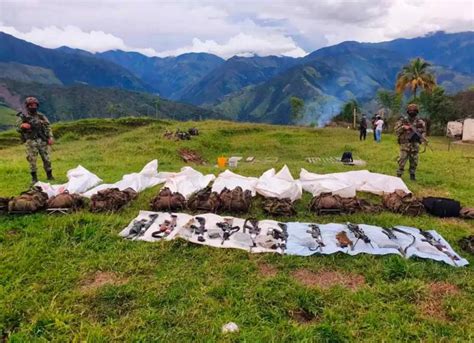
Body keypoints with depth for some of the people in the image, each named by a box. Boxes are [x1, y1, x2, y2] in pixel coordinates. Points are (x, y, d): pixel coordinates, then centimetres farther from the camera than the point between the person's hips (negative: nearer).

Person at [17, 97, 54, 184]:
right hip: (30, 142, -2)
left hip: (42, 141, 2)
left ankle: (49, 175, 15)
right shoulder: (22, 117, 3)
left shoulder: (41, 116, 10)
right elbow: (18, 128, 2)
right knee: (32, 160, -1)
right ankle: (34, 178, 8)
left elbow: (48, 127, 8)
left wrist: (50, 137, -5)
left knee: (47, 159, 4)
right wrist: (23, 126, -21)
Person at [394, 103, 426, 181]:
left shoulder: (420, 122, 6)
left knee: (414, 162, 9)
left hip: (415, 145, 3)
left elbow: (423, 132, 14)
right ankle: (398, 175, -1)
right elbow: (396, 131, -3)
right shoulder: (403, 121, 0)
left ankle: (412, 175, 23)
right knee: (402, 161, -7)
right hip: (405, 145, -2)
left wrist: (421, 137, -6)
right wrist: (403, 127, -19)